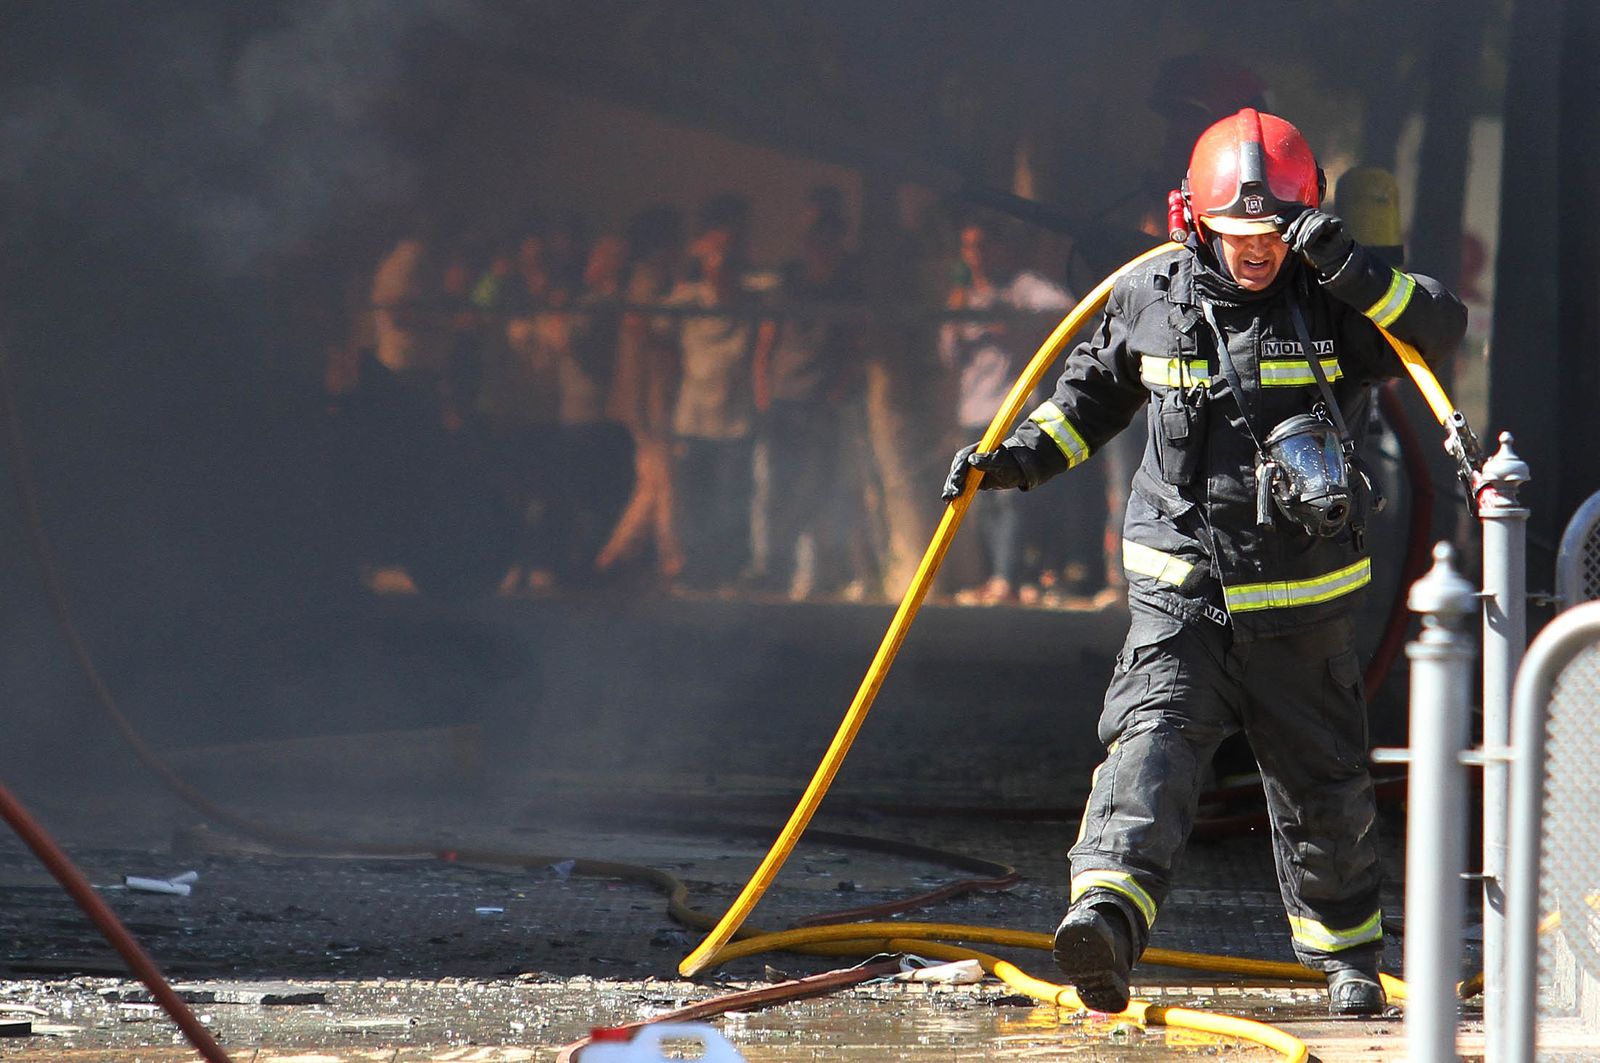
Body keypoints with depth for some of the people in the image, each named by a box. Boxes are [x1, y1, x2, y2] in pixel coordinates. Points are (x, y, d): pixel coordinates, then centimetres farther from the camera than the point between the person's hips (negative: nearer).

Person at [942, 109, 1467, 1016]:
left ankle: (1347, 954, 36)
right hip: (1181, 591, 0)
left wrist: (1354, 270, -29)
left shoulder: (1333, 305, -4)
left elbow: (1445, 327, -17)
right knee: (1151, 744, -23)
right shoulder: (1151, 299, 1)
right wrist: (1021, 457, 9)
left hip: (1303, 604, 0)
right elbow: (1097, 391, 18)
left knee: (1322, 787, 14)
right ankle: (1107, 918, -42)